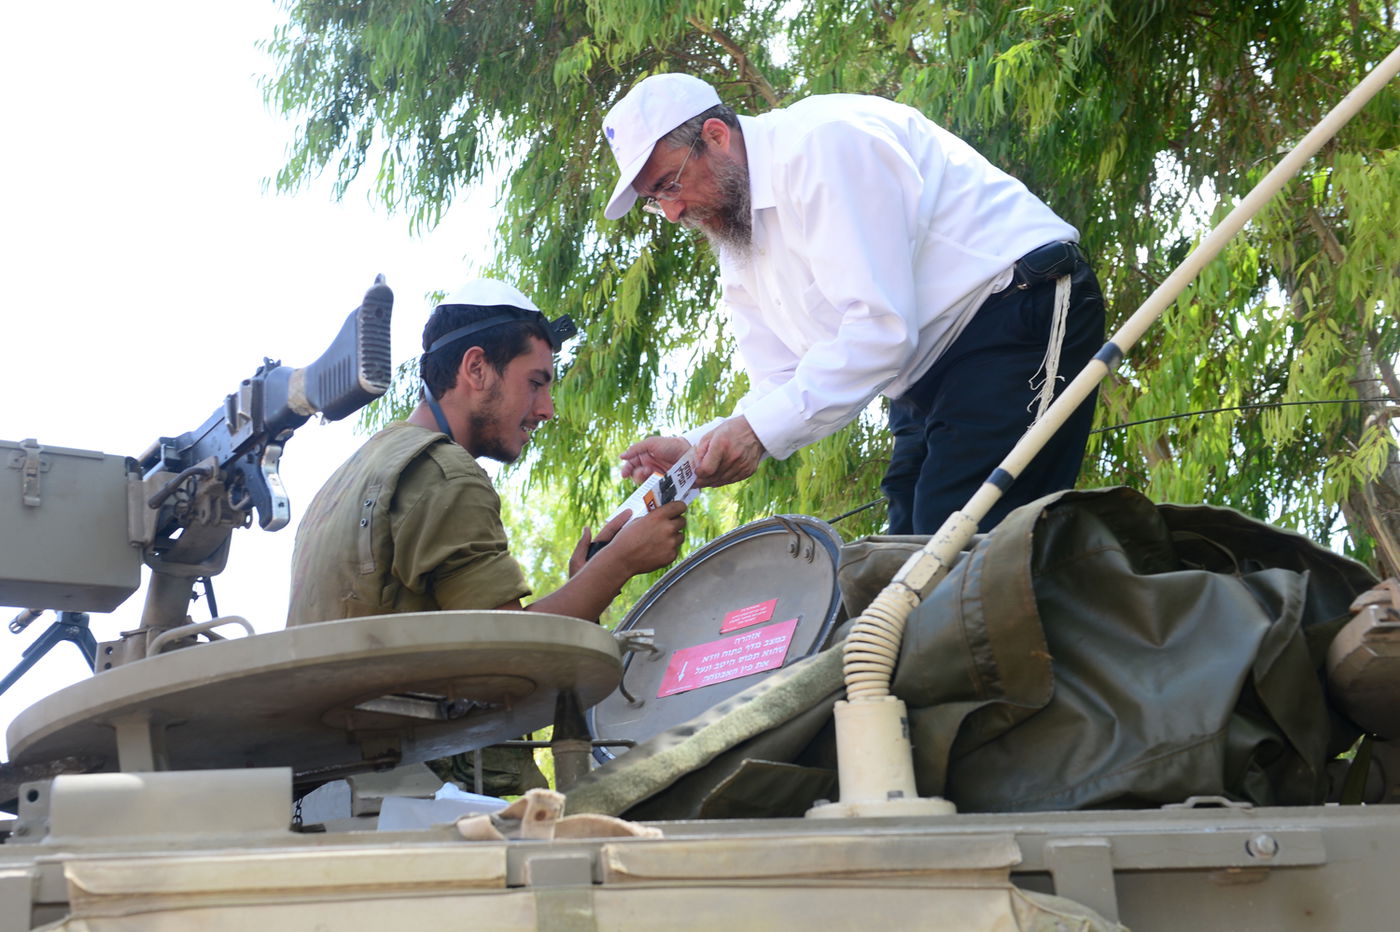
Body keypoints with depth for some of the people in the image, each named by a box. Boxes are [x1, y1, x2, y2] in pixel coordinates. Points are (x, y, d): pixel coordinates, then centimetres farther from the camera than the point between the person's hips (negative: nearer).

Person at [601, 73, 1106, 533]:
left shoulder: (823, 141, -16)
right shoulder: (737, 252, 13)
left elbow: (883, 325, -24)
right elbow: (784, 388, 11)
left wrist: (760, 429, -24)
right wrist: (693, 449, -7)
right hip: (927, 386, 10)